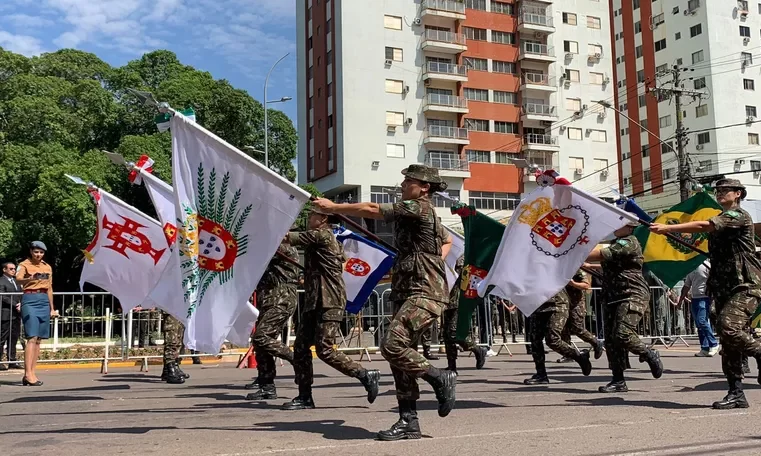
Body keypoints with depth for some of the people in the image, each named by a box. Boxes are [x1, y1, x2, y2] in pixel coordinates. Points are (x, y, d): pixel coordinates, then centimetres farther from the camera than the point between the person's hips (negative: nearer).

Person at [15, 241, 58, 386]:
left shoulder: (47, 267, 15)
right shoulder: (24, 265, -2)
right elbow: (18, 279, -23)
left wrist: (52, 308, 21)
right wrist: (30, 279, -45)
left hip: (44, 301, 6)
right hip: (30, 300, -6)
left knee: (38, 339, 5)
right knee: (32, 337, -14)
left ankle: (32, 373, 9)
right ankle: (28, 374, -16)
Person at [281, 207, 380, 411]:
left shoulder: (322, 235, -8)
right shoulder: (317, 237, 22)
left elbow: (290, 238, -5)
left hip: (329, 303, -10)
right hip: (314, 301, 10)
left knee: (324, 350, -12)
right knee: (300, 347, 5)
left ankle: (366, 376, -1)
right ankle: (305, 397, 9)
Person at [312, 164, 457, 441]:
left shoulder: (419, 208, -8)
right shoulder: (425, 214, 21)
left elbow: (371, 210, -11)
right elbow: (447, 242, 38)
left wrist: (333, 207, -4)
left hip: (424, 294, -10)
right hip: (409, 293, 10)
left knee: (392, 346, -21)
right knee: (400, 353, 4)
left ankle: (441, 379, -2)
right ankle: (409, 421, 8)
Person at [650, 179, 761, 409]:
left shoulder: (738, 215, -8)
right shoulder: (720, 221, 20)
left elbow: (703, 226, -19)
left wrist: (667, 228, -21)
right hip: (724, 287, 8)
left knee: (730, 328, -26)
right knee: (727, 340, 3)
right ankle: (736, 394, 6)